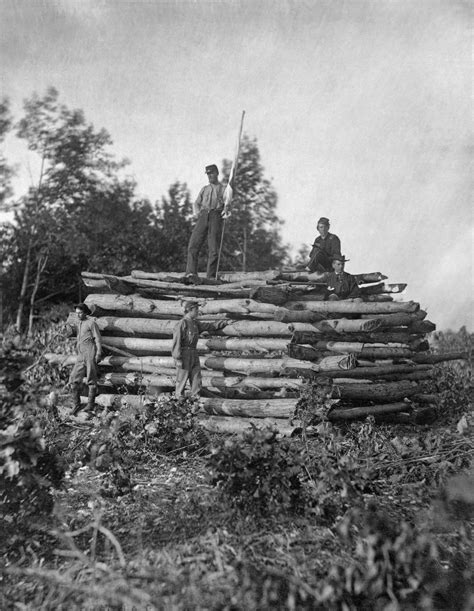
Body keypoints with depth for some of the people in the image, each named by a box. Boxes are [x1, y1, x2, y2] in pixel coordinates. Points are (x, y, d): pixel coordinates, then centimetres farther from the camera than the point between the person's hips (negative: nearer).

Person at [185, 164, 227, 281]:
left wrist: (225, 211, -19)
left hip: (216, 216, -3)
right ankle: (191, 272, -19)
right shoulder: (204, 189, 28)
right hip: (203, 216, 3)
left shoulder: (224, 189, 17)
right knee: (194, 244, -13)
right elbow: (197, 203, 20)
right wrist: (197, 211, -2)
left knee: (214, 248, -8)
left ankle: (211, 276, -5)